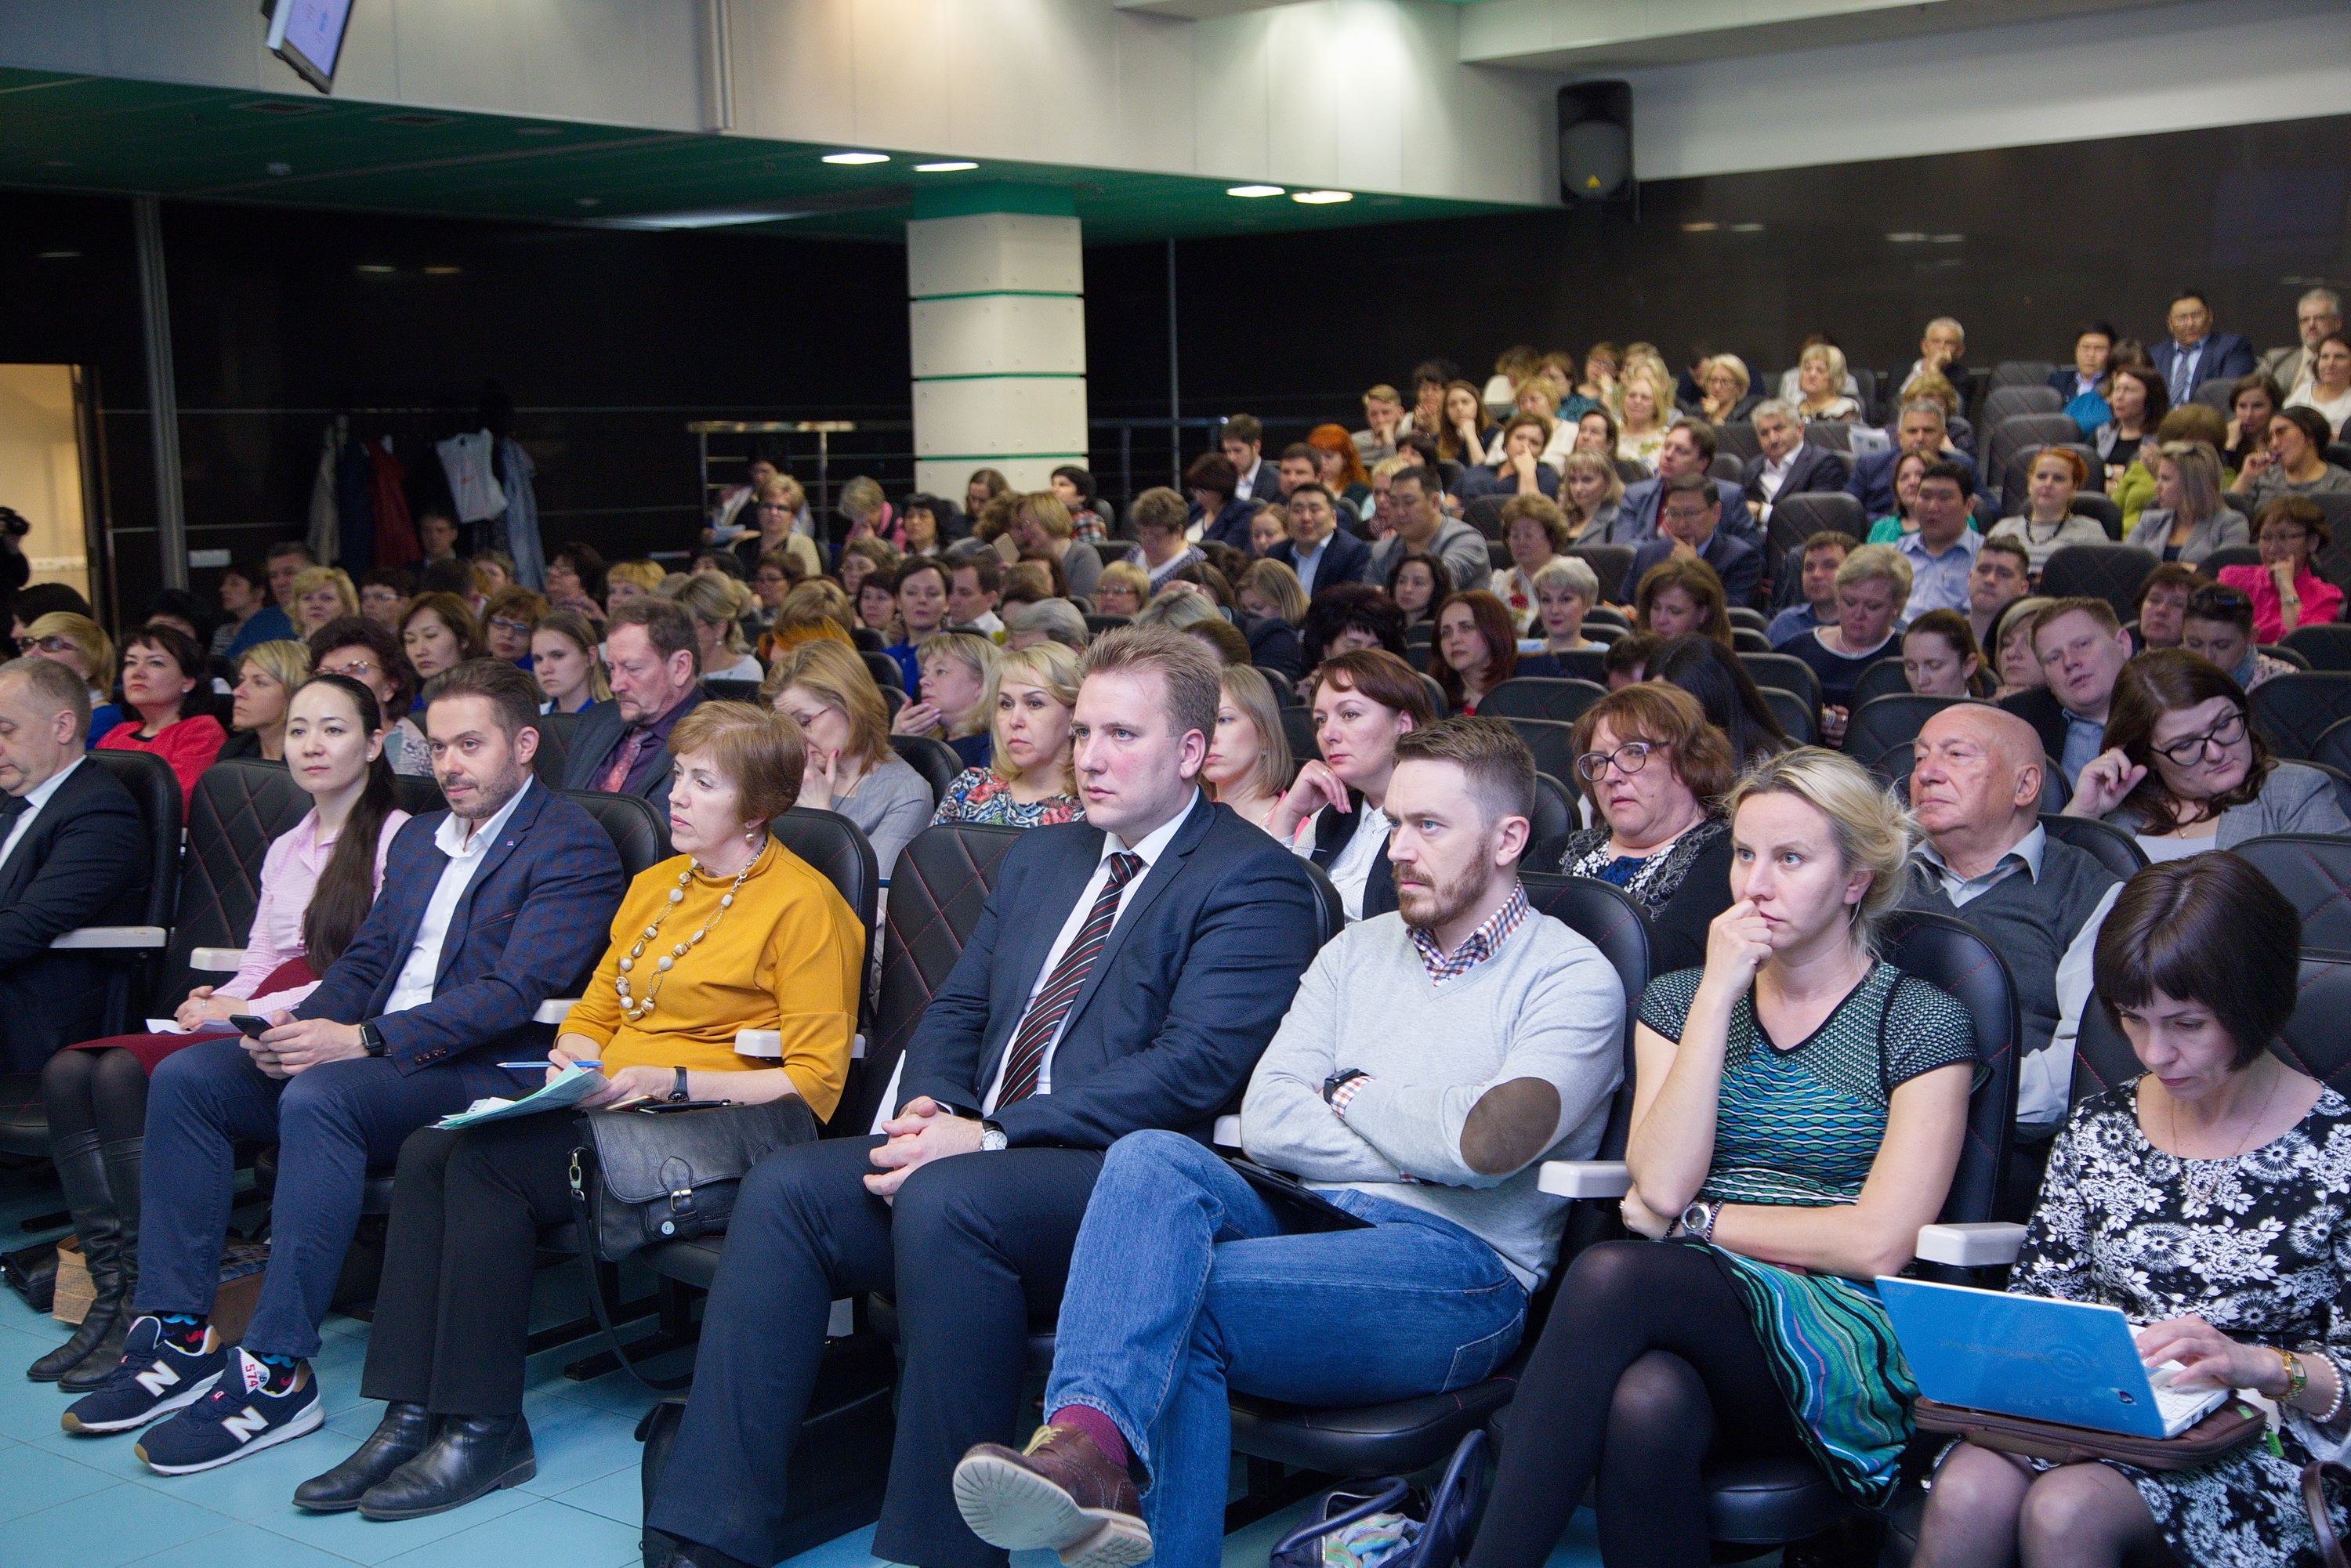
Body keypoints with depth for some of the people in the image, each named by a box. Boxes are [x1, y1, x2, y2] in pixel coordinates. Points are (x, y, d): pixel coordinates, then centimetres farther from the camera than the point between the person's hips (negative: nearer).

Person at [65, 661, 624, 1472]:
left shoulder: (573, 848, -7)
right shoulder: (417, 838, 22)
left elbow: (515, 994, -17)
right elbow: (364, 958, 20)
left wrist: (363, 1040, -23)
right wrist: (301, 1022, -4)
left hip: (481, 1068, -9)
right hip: (371, 1051, 9)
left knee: (318, 1097, -35)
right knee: (184, 1077, -7)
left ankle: (277, 1370, -29)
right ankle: (178, 1334, -5)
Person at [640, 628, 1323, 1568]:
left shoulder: (1252, 880, -4)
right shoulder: (1039, 859, 23)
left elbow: (1197, 1065, -16)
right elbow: (956, 1011, 22)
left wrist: (990, 1137, -19)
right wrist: (928, 1110, -2)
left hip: (1123, 1175, -7)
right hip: (975, 1150, 8)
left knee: (944, 1201, -34)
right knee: (784, 1188, -13)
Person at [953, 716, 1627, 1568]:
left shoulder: (1573, 978, 3)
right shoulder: (1358, 951, 21)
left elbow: (1492, 1140, -16)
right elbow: (1265, 1117, 7)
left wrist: (1356, 1097, 1)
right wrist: (1428, 1144, -3)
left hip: (1460, 1263, -5)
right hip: (1310, 1220, 5)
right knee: (1155, 1158, -30)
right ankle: (1089, 1439, -46)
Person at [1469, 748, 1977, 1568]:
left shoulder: (1922, 1024, 4)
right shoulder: (1680, 1000, 15)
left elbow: (1879, 1243, -7)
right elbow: (1663, 1184, -3)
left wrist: (1691, 1220, -3)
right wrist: (1719, 993, -5)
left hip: (1836, 1356, -3)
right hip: (1688, 1317, 3)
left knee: (1609, 1274, -33)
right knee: (1648, 1403, -37)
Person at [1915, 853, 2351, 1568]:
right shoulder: (2098, 1128, 11)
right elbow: (2038, 1295, 15)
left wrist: (2259, 1365, -22)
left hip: (2262, 1441, -3)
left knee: (2068, 1511, -33)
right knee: (1967, 1495, -29)